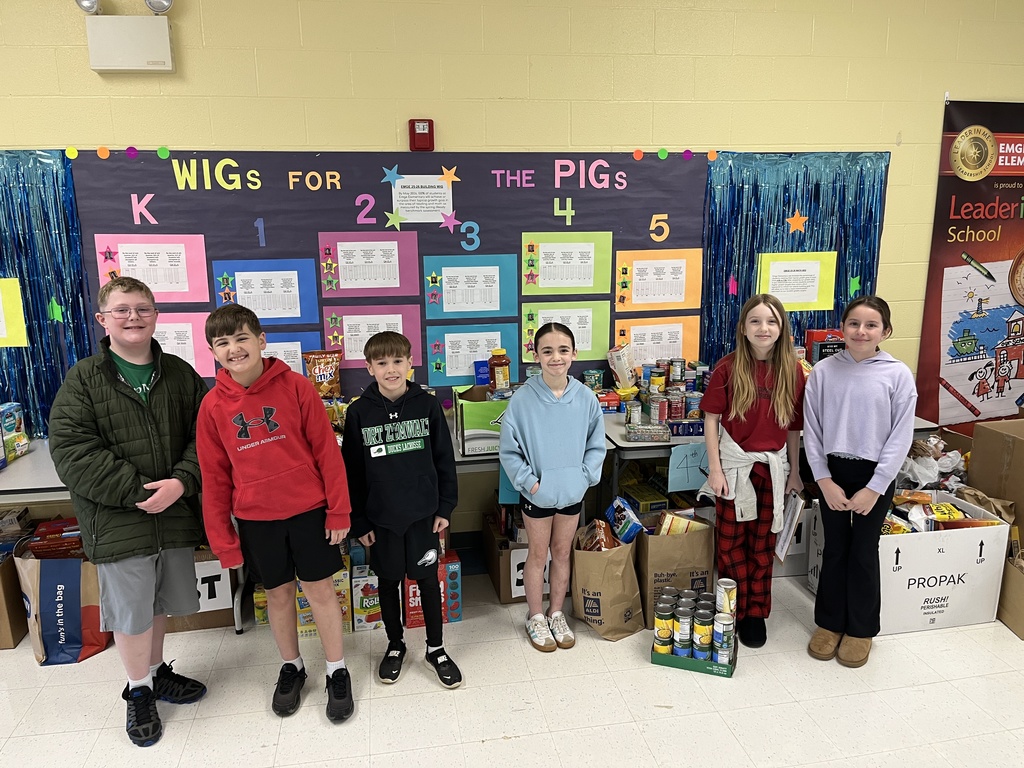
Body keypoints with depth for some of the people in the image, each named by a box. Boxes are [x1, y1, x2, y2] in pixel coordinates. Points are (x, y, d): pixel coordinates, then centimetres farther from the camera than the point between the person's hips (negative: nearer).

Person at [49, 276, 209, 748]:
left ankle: (156, 672, 41)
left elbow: (203, 437, 1)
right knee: (130, 611, 8)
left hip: (174, 514, 3)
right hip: (117, 521, -3)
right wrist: (136, 491, -19)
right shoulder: (83, 380, -5)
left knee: (160, 603, 18)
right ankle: (139, 692, 30)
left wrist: (181, 483, -17)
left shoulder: (180, 374, 3)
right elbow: (71, 452, -13)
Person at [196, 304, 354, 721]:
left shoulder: (295, 386, -10)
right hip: (255, 518, 2)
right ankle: (291, 667, 37)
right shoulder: (213, 406, -4)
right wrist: (223, 539, 1)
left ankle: (337, 672, 26)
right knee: (278, 593, 16)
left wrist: (339, 510, -7)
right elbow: (214, 477, 1)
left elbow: (327, 450, -7)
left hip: (308, 509, -2)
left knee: (320, 590, 8)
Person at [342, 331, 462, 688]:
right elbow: (352, 471, -2)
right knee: (388, 581, 15)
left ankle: (436, 648, 29)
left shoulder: (428, 405, -5)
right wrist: (358, 521, -2)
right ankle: (395, 645, 36)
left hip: (423, 512, 0)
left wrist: (445, 507, -1)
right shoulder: (359, 412, -6)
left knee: (428, 579, 11)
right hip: (381, 516, 0)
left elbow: (444, 459, 0)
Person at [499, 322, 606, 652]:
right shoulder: (523, 398, -18)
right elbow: (509, 450, -10)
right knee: (538, 555, 14)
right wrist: (529, 481, -15)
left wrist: (584, 476, -9)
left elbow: (596, 445, 1)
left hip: (572, 491, 3)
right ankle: (535, 617, 34)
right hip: (536, 492, -2)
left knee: (562, 552, 19)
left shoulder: (585, 397, -10)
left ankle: (556, 613, 38)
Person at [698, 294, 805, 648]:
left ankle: (756, 613, 28)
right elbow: (711, 419, -6)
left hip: (773, 466, 2)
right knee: (731, 542, 6)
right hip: (734, 463, -2)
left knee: (763, 544, 13)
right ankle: (734, 612, 24)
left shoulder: (792, 370, -2)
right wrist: (715, 469, -10)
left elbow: (793, 427, 5)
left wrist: (794, 472, 8)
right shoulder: (729, 367, -9)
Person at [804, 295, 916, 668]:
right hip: (833, 472, 2)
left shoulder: (898, 375, -8)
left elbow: (900, 437, -8)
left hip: (876, 474, -1)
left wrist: (874, 489, -11)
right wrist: (824, 480, -8)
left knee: (863, 553, 9)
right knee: (834, 550, 12)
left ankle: (860, 629, 27)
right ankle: (829, 622, 28)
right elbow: (812, 430, -2)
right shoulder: (823, 371, -4)